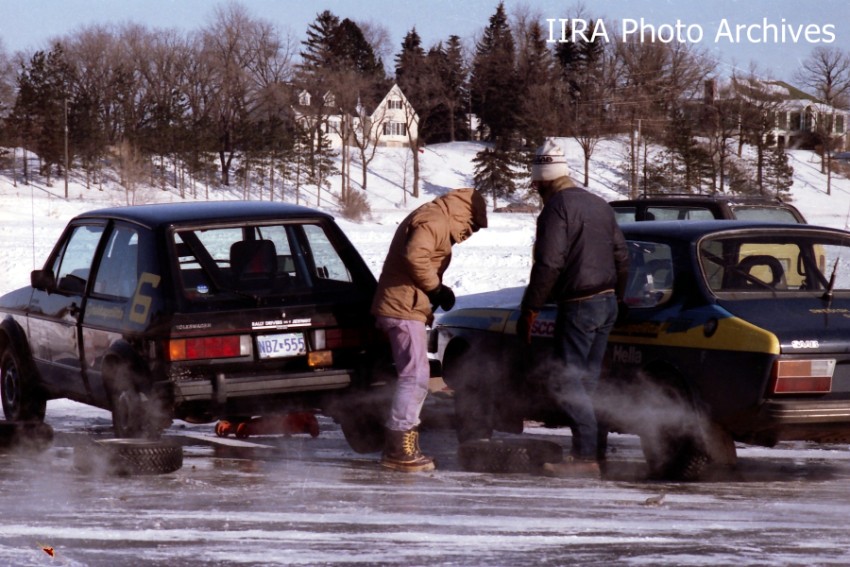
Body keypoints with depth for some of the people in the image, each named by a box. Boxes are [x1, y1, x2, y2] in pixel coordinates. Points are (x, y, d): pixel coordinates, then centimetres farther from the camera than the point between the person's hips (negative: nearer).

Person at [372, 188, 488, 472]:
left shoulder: (435, 221, 22)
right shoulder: (434, 221, -12)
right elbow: (414, 256, -26)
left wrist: (435, 290, 9)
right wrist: (435, 287, -15)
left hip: (403, 308, 11)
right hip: (404, 308, -11)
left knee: (414, 377, 14)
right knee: (415, 377, -12)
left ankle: (400, 447, 17)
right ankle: (399, 448, -13)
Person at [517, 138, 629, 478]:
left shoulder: (556, 209, -12)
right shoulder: (598, 204, 15)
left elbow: (548, 264, -19)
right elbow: (621, 257, 19)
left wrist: (529, 310, -15)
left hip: (578, 306, -9)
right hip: (607, 303, 9)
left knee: (565, 381, -6)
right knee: (586, 380, 14)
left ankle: (585, 456, -12)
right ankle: (585, 452, 16)